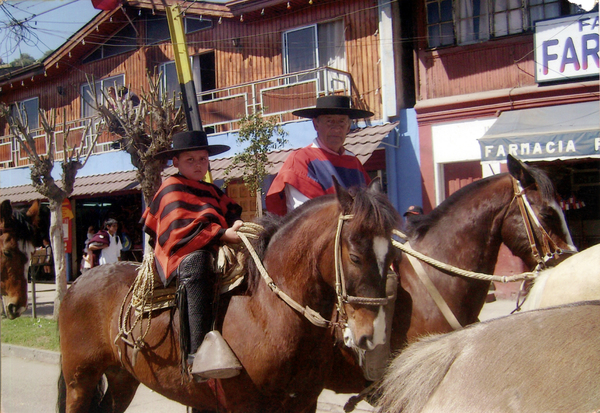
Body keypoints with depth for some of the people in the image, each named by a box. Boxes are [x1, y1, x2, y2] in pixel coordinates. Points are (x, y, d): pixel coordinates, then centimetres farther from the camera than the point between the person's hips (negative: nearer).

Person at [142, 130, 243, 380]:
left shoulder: (212, 191, 26)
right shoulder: (172, 189, 1)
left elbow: (230, 212, 14)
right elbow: (182, 229, -12)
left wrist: (236, 224, -11)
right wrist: (223, 234, -21)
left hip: (215, 251, 8)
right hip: (182, 255, -8)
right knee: (196, 264, -41)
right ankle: (197, 353, -50)